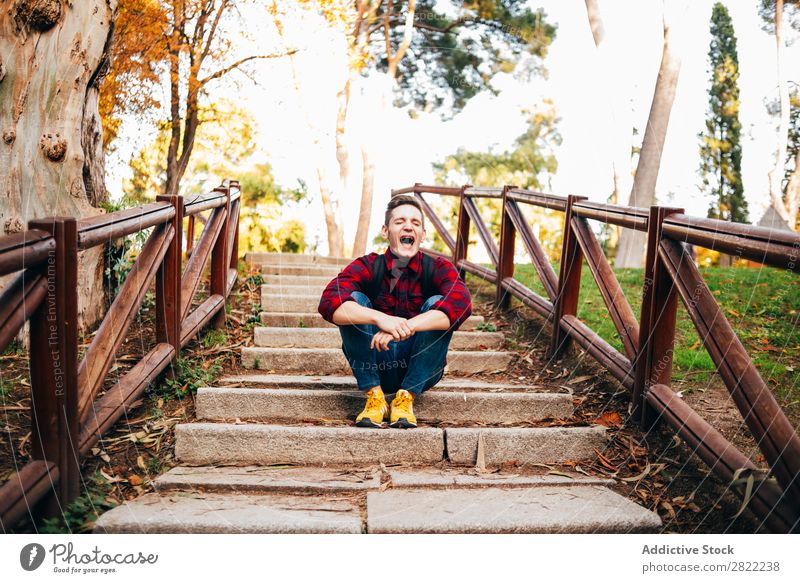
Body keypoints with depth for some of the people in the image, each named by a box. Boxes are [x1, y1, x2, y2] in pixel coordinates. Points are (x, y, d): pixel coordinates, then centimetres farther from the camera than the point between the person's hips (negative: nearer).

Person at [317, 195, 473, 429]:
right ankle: (374, 396, -17)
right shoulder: (366, 267, -8)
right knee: (354, 301, -20)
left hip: (421, 370, 0)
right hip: (375, 365, 0)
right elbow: (328, 303, -26)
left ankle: (406, 398, -18)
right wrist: (379, 318, -43)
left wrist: (404, 327, -41)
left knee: (437, 303, -23)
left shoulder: (439, 268, -7)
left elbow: (461, 305, -29)